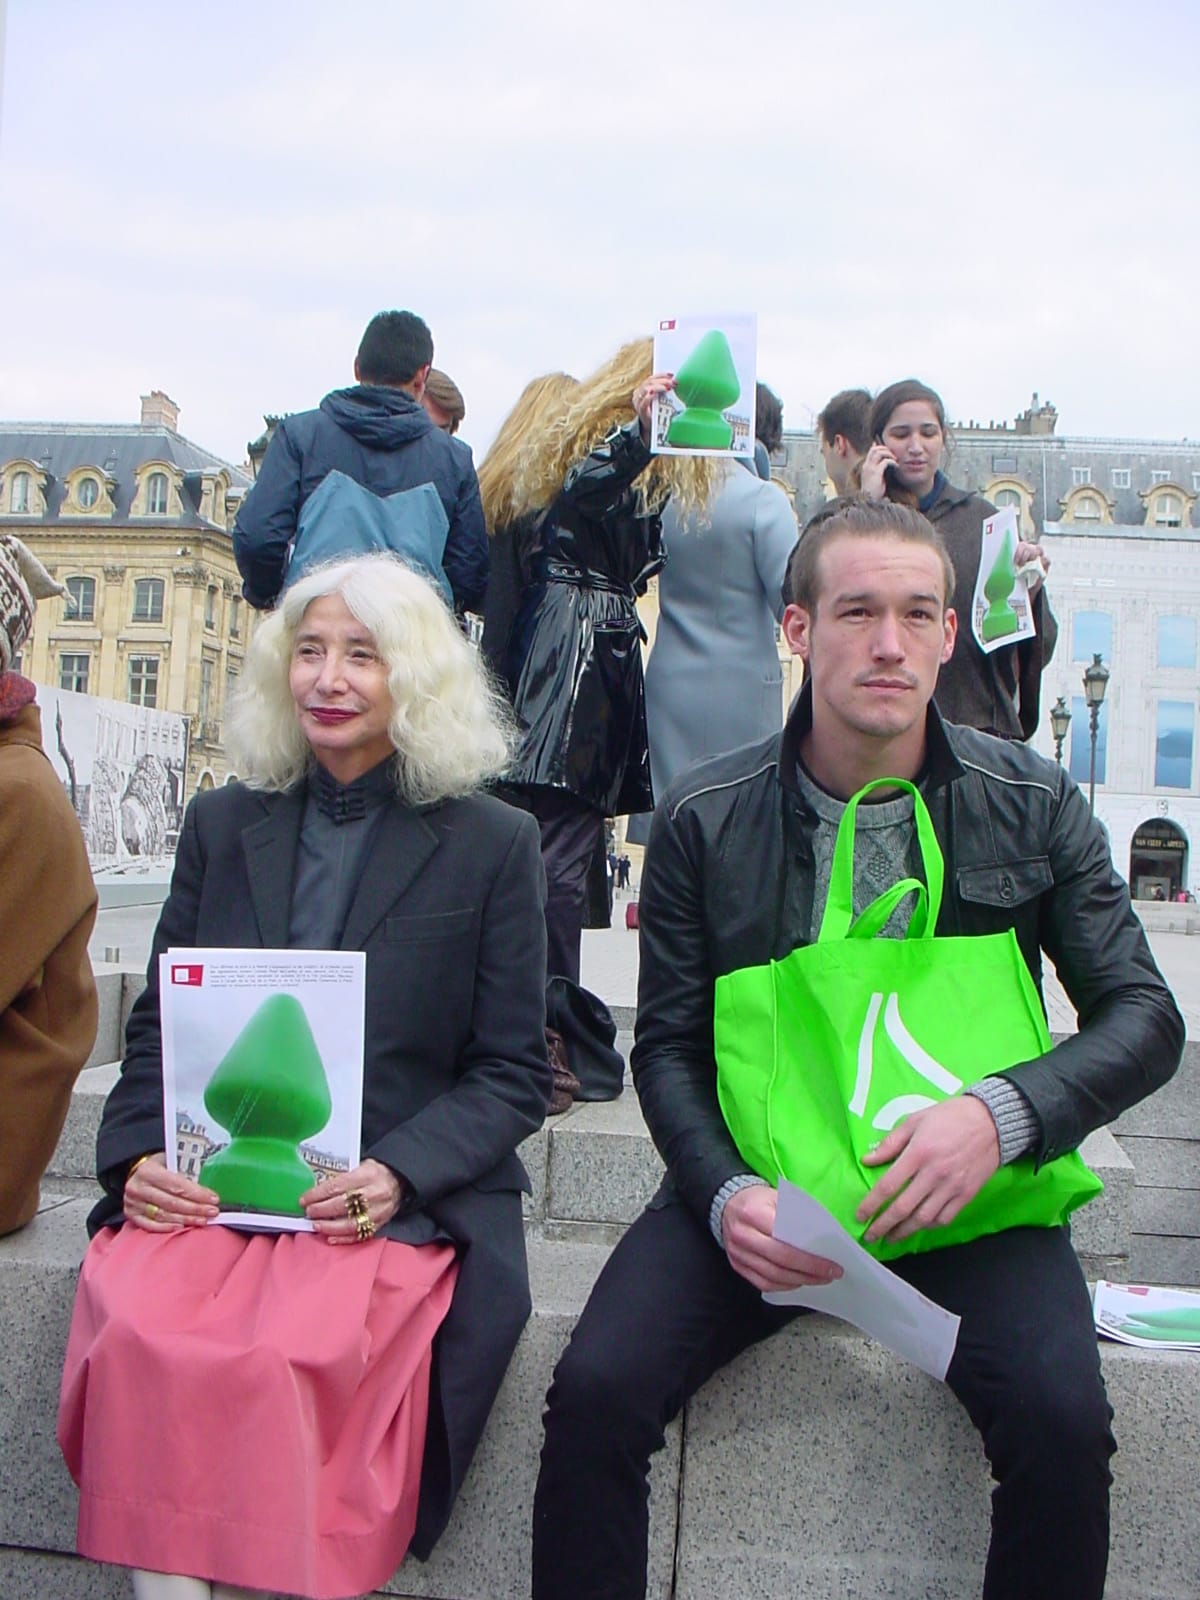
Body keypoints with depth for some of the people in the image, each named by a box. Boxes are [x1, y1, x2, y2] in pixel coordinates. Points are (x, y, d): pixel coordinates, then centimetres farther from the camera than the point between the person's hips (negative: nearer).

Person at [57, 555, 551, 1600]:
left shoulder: (493, 845, 5)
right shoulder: (222, 824, 15)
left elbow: (514, 1073, 3)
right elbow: (157, 1025, 15)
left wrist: (397, 1172, -13)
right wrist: (138, 1153, -4)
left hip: (394, 1199, -2)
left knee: (289, 1355, -30)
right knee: (136, 1334, -27)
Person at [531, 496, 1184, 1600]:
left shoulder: (1034, 805, 0)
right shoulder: (702, 821, -1)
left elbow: (1144, 1017, 1)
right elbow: (668, 1047, 3)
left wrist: (1004, 1112, -19)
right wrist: (727, 1195, -16)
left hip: (969, 1196, 0)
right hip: (760, 1186, 0)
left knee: (1063, 1424, -25)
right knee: (595, 1393, -21)